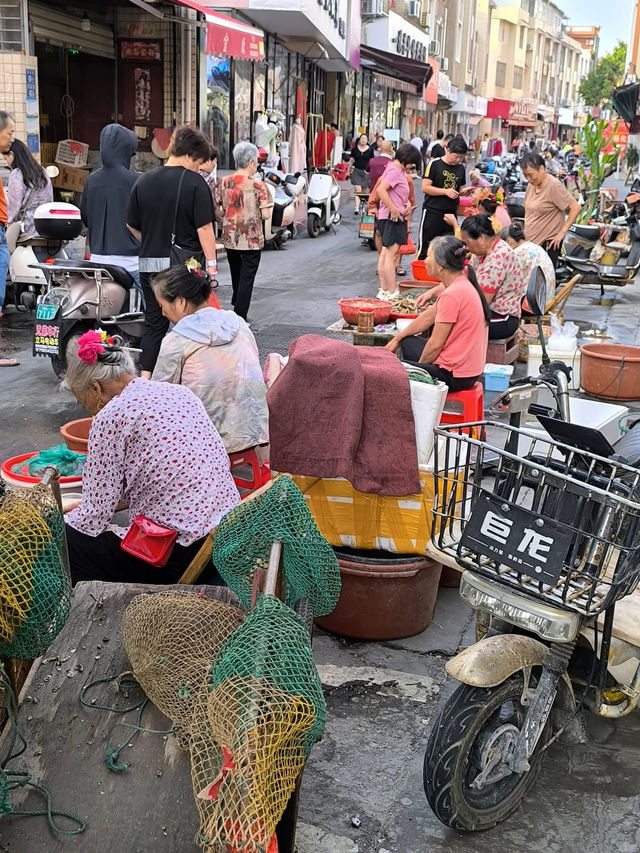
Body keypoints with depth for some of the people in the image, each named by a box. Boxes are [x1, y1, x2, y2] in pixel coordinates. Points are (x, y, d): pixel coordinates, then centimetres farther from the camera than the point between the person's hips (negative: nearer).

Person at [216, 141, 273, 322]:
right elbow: (265, 215, -16)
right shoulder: (258, 186, -14)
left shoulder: (224, 182, -1)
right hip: (252, 240, -4)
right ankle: (240, 318, 3)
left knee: (236, 276, 21)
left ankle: (236, 307, 36)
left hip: (229, 238, 5)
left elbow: (218, 210, 5)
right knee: (247, 278, 3)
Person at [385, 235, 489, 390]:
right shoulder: (463, 285, 7)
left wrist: (419, 366, -2)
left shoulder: (452, 294, -24)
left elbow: (435, 344, -20)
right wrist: (396, 339, 19)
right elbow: (428, 317, 17)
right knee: (408, 343, 27)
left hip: (455, 376, -10)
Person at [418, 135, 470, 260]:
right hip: (433, 212, -5)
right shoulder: (435, 164, -5)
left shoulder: (461, 168, 12)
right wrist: (446, 191, -18)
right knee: (426, 247, -2)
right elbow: (425, 187, -10)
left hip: (451, 213, 5)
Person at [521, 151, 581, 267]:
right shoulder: (531, 185, 10)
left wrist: (562, 232, -16)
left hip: (548, 243, -7)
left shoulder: (554, 186, -12)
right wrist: (525, 232, 14)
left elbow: (575, 208, -14)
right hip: (530, 242, 7)